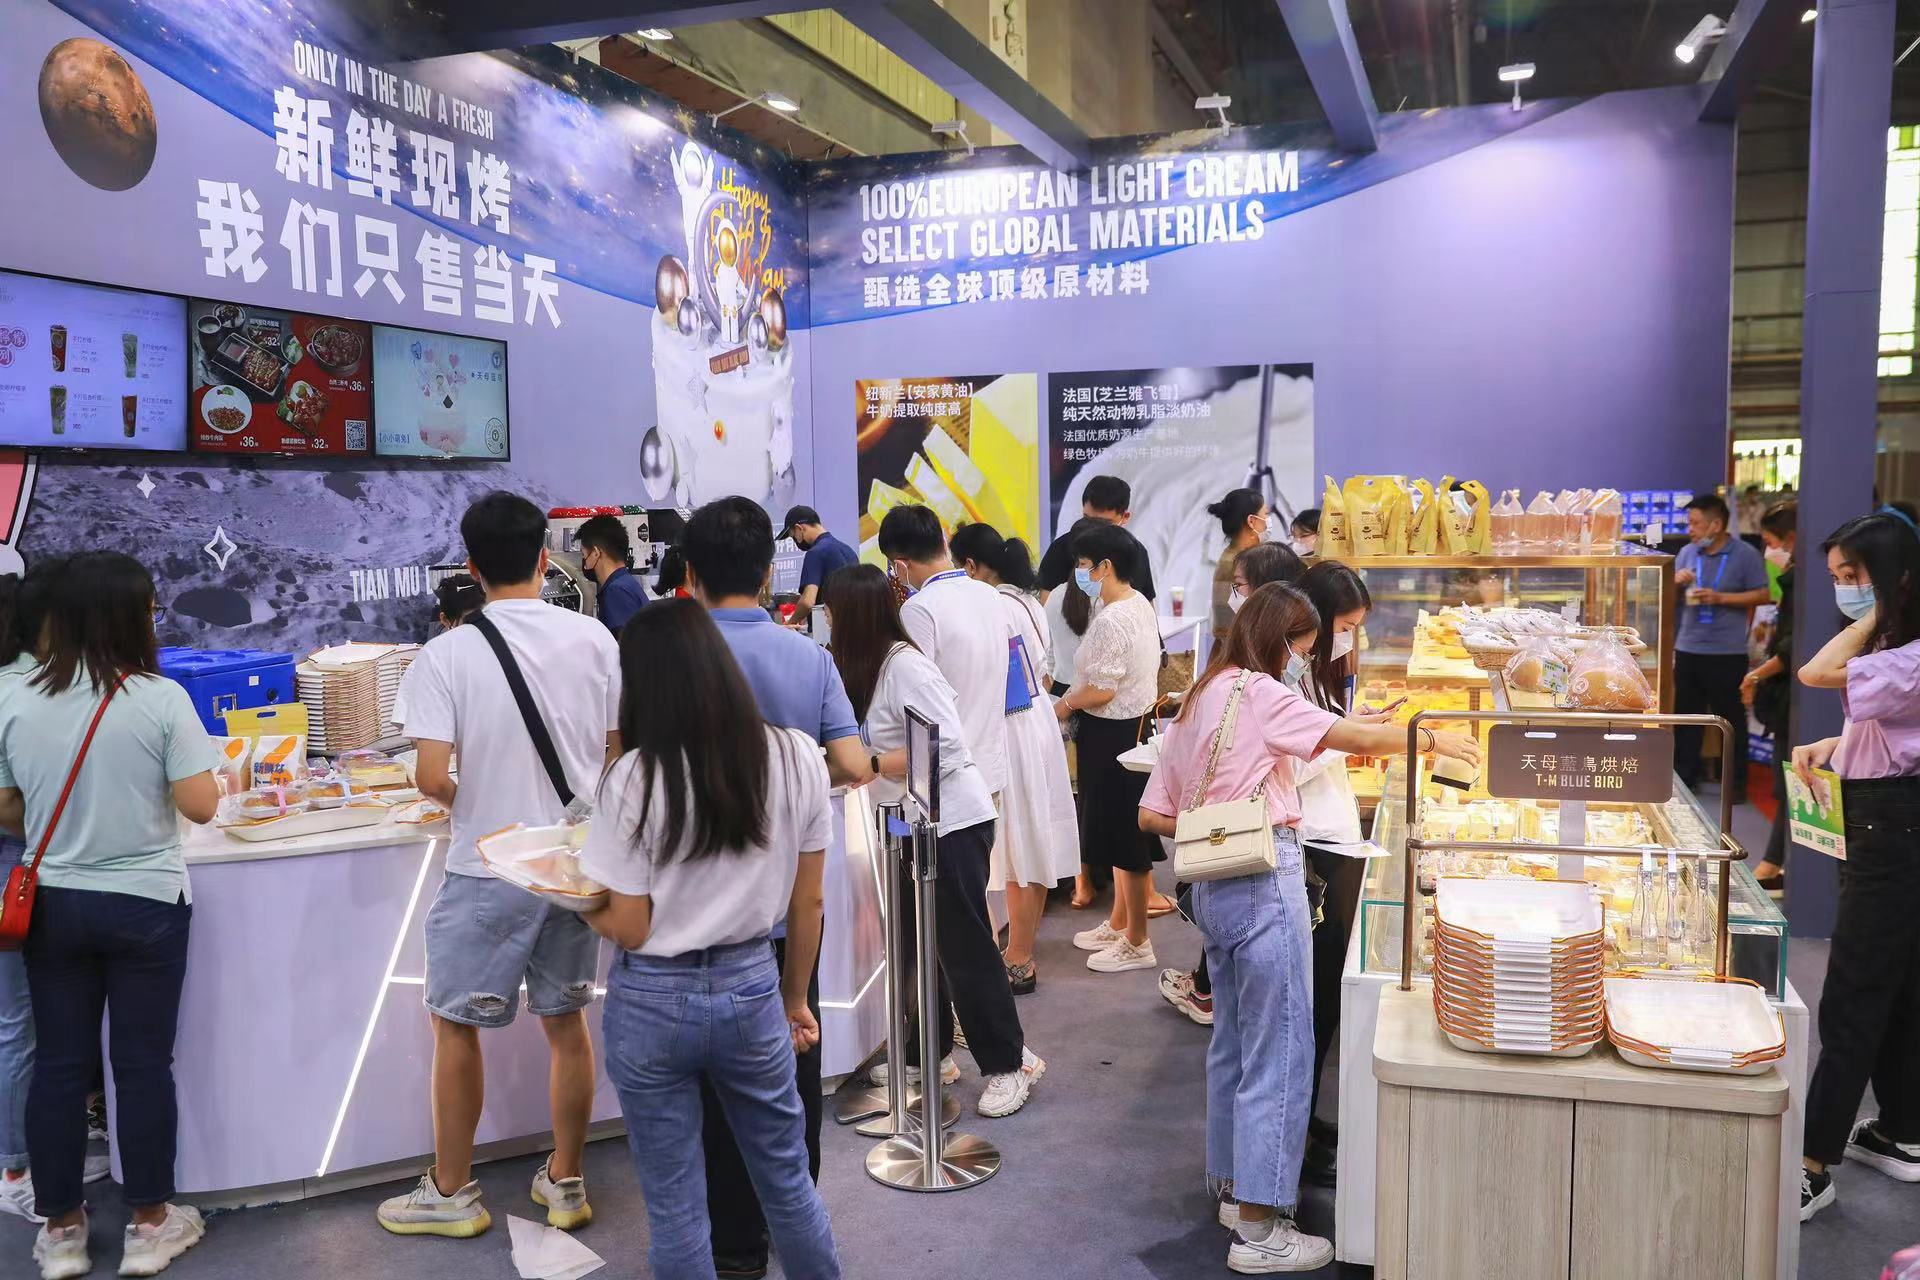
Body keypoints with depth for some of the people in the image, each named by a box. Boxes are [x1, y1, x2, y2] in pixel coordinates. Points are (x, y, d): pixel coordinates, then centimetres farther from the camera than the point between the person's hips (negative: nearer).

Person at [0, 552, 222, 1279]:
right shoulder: (161, 700, -14)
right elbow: (200, 807, -14)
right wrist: (203, 769, 6)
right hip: (145, 905, -3)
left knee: (58, 1064, 12)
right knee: (143, 1063, 7)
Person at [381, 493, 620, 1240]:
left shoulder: (446, 655, -13)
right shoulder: (594, 639, -5)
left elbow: (432, 778, -18)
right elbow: (619, 754, 0)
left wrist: (468, 803, 4)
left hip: (488, 870, -3)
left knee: (455, 1028, 14)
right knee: (567, 1023, 16)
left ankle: (451, 1194, 26)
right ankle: (565, 1183, 28)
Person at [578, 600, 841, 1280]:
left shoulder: (635, 777, -15)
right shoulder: (796, 756, -7)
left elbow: (628, 928, -11)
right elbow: (807, 903, 1)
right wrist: (794, 999, 15)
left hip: (653, 1001, -2)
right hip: (751, 989, 3)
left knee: (674, 1203, 15)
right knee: (787, 1181, 21)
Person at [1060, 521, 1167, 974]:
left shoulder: (1111, 620, -23)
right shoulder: (1141, 604, 7)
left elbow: (1102, 691, -24)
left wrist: (1064, 705, -6)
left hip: (1112, 735, -10)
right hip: (1133, 724, 10)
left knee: (1125, 839, 1)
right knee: (1123, 833, 21)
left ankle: (1137, 943, 13)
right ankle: (1118, 924, 35)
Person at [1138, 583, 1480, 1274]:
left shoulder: (1197, 701, 14)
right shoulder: (1257, 693, -10)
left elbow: (1152, 815, 14)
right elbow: (1356, 737, -13)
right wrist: (1434, 738, 0)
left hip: (1214, 885, 9)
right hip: (1265, 881, -9)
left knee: (1233, 1041, 19)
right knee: (1279, 1053, -2)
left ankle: (1233, 1188, 31)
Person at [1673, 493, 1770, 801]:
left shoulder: (1746, 555, -7)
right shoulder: (1687, 552, 7)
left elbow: (1762, 595, -8)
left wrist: (1720, 598, -17)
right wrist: (1676, 582, -9)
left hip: (1727, 652, -5)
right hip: (1688, 648, 5)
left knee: (1731, 718, 5)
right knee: (1686, 715, 11)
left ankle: (1736, 783, 14)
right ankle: (1684, 778, 21)